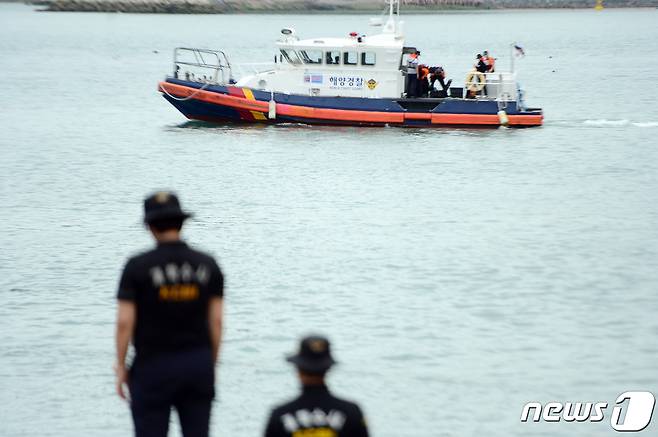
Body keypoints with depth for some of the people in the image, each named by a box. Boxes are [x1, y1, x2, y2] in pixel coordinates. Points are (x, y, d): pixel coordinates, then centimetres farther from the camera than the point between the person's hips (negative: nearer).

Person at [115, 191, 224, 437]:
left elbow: (125, 322, -11)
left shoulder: (138, 267, -9)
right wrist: (212, 364, 10)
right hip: (199, 365, 3)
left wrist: (121, 366, 0)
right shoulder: (207, 265, 1)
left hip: (153, 366, -3)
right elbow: (216, 320, 1)